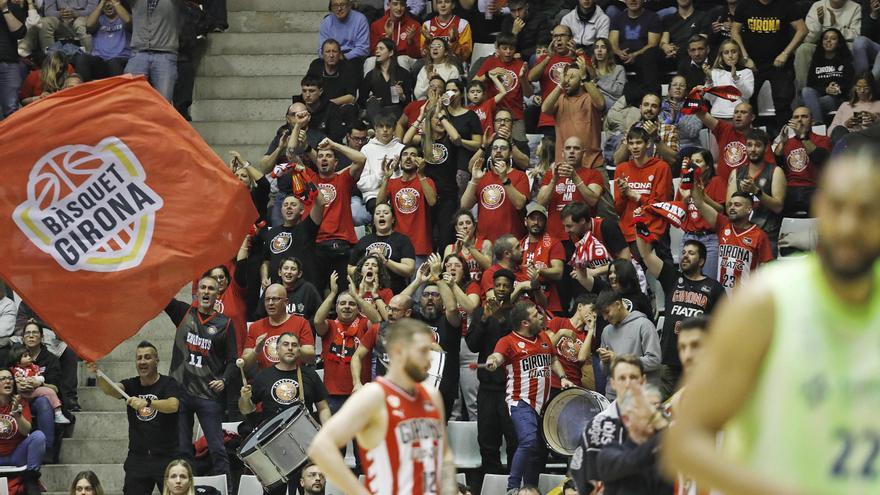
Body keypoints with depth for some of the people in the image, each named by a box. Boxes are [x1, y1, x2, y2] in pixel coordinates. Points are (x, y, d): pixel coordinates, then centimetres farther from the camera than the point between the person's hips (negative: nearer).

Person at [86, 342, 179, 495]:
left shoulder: (168, 384, -1)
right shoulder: (131, 385, 9)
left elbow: (173, 405, -22)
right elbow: (111, 389, -12)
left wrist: (147, 403, -40)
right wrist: (98, 374, -34)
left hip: (166, 458, -3)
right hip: (137, 458, 3)